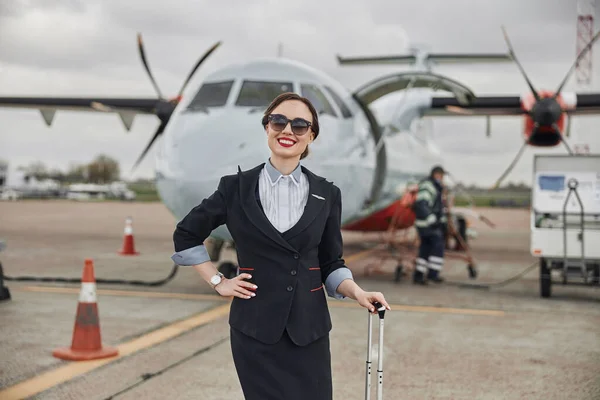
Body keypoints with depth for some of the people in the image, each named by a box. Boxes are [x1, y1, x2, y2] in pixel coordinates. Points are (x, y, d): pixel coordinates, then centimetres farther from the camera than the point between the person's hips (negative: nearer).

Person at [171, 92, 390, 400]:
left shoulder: (326, 194, 4)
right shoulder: (236, 187, -1)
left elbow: (331, 264, 8)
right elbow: (186, 235, 10)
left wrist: (358, 293, -10)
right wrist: (218, 282, 4)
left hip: (308, 329, 1)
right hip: (255, 328, -1)